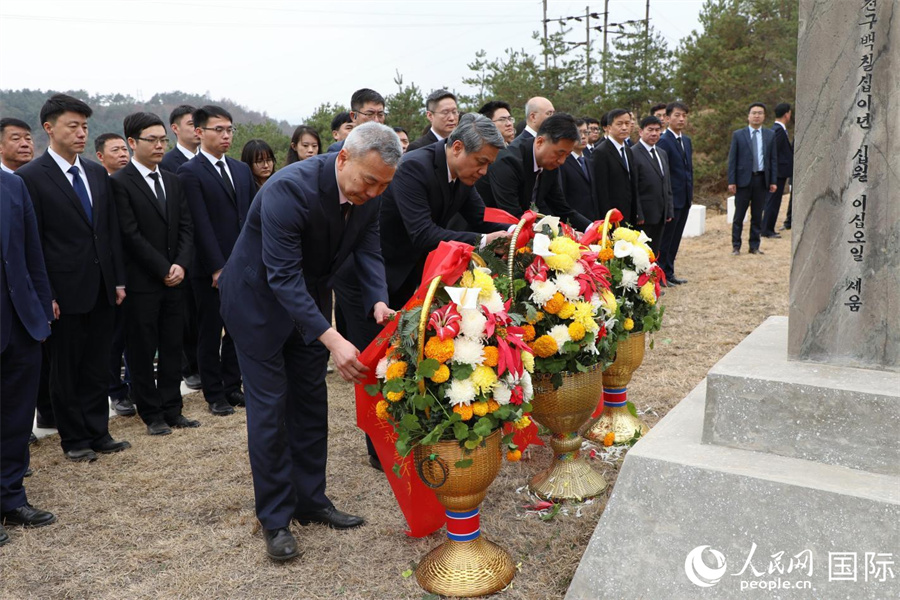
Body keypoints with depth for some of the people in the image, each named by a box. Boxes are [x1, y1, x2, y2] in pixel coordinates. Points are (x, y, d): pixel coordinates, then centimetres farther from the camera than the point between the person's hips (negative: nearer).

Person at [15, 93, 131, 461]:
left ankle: (97, 432, 25)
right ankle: (74, 439, 22)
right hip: (66, 291, -5)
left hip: (102, 289, 5)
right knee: (65, 371, 9)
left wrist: (118, 279, 8)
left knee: (97, 367, 13)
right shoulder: (31, 177, -8)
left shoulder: (97, 173, 10)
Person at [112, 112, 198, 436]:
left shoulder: (172, 181, 12)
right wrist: (164, 270, -13)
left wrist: (180, 265, -7)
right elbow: (131, 235, -13)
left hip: (174, 279, 6)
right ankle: (152, 414, 16)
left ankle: (172, 410, 20)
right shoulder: (120, 182, -8)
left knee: (172, 348, 10)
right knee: (142, 352, 5)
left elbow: (186, 227, 7)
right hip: (141, 282, -6)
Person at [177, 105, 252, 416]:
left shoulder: (241, 169, 13)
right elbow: (201, 224, -13)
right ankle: (214, 394, 16)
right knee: (210, 333, 6)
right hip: (210, 270, -5)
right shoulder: (190, 172, -7)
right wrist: (217, 268, -16)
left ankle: (232, 386, 24)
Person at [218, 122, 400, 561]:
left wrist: (379, 301, -26)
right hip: (259, 299, -6)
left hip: (308, 298, 7)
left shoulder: (369, 192, -13)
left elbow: (368, 249, -6)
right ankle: (275, 518, 11)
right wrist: (332, 340, -42)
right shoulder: (290, 188, -34)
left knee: (311, 400, 12)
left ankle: (310, 500, 26)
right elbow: (283, 277, -36)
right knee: (270, 406, -3)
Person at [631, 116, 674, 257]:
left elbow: (667, 184, 20)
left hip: (661, 215, 7)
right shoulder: (633, 154, -9)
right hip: (644, 216, -7)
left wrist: (669, 211, 13)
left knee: (654, 254, 11)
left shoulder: (662, 153, 16)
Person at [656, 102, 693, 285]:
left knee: (675, 238, 13)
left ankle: (669, 273, 22)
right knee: (665, 238, 0)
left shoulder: (687, 140, 14)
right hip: (672, 198, -8)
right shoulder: (663, 141, -13)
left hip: (685, 198, 8)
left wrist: (690, 193, 14)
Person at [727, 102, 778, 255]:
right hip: (743, 179, -2)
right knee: (739, 215, 1)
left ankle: (754, 246, 15)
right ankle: (736, 246, 10)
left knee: (757, 216, 7)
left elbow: (773, 159, 8)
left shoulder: (770, 135, 8)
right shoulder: (738, 135, 2)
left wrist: (773, 181, 1)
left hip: (761, 179, 2)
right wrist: (731, 181, -7)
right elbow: (732, 160, 0)